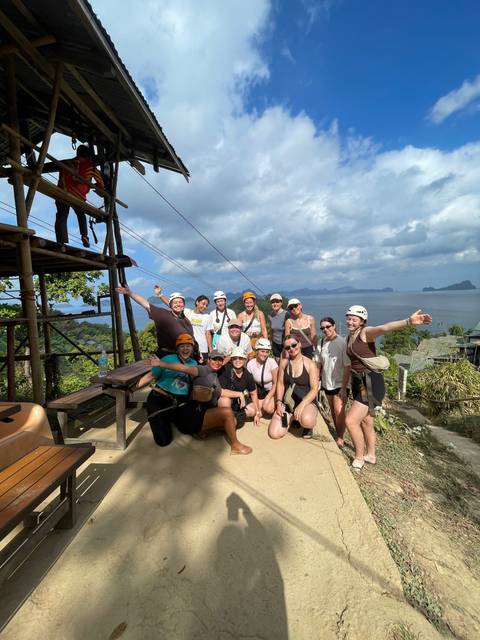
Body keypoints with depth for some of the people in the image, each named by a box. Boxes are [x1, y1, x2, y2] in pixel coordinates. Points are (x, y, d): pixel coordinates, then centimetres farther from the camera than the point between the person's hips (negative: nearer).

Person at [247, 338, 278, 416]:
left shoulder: (271, 362, -21)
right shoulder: (250, 363, -14)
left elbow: (275, 383, -14)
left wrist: (268, 398, -18)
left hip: (272, 390, -3)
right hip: (260, 391, 3)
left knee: (268, 408, -23)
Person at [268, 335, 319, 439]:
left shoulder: (310, 364, -10)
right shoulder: (283, 362, -1)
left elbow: (315, 389, -14)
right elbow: (280, 383, 5)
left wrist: (301, 405, -24)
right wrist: (279, 402, -6)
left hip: (307, 402, -3)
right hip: (287, 403, 3)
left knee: (306, 420, -38)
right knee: (274, 434, -10)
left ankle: (308, 426, 3)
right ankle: (291, 418, 20)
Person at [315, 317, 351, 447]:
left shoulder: (342, 342, -16)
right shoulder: (321, 343, -1)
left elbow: (347, 367, -15)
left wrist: (344, 388, -17)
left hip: (340, 383, -5)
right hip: (327, 382, 5)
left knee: (339, 410, -9)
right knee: (332, 410, 16)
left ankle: (340, 438, 13)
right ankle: (338, 434, 35)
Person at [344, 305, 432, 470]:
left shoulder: (365, 332, -14)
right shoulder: (350, 337, 9)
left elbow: (384, 327, -36)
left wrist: (408, 321, -55)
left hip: (370, 383, -8)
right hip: (359, 382, 8)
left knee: (350, 420, -6)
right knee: (365, 421, 22)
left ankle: (359, 459, 17)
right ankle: (370, 455, 42)